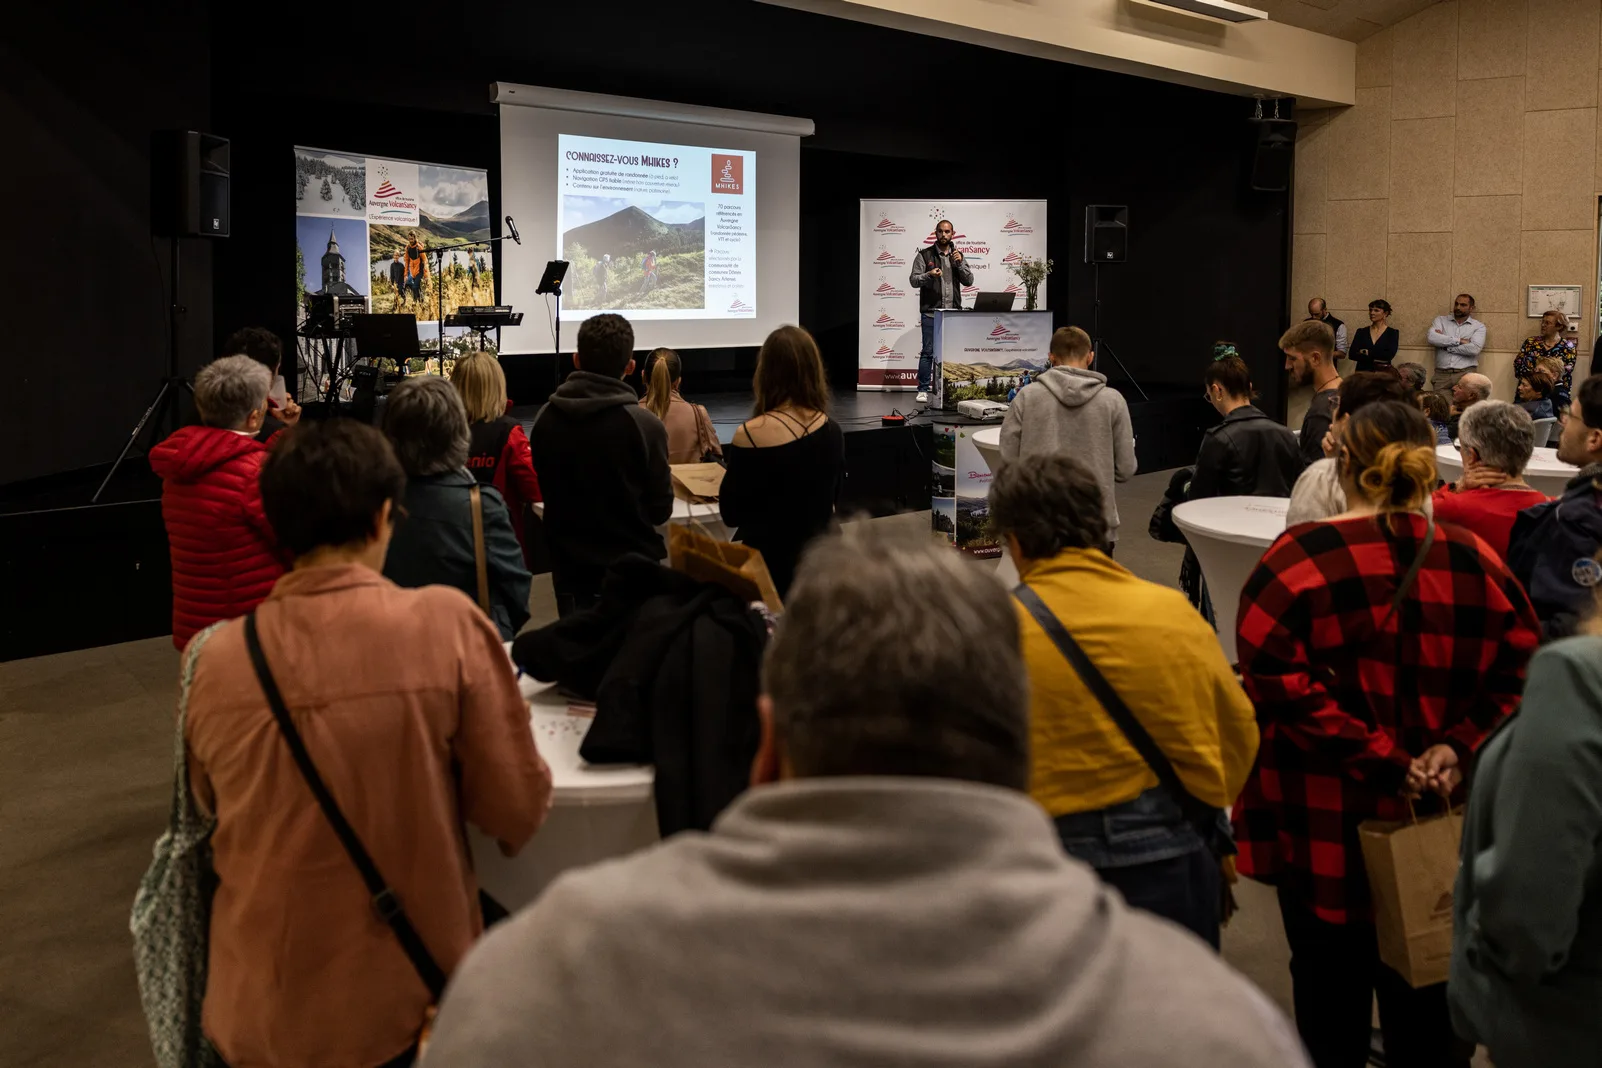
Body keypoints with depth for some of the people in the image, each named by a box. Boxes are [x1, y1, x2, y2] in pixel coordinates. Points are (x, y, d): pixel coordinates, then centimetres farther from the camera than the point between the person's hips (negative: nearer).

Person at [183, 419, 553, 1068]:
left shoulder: (216, 659, -9)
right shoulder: (446, 625, -18)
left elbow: (210, 811, 8)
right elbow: (518, 810, -13)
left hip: (255, 1014, 3)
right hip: (409, 1001, -2)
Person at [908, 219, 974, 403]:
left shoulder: (958, 255, 12)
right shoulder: (924, 254, 2)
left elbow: (969, 281, 6)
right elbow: (913, 280, -2)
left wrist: (960, 263, -9)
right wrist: (929, 275, -20)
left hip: (953, 312, 4)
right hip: (931, 312, -3)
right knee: (928, 351, -4)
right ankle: (923, 390, 0)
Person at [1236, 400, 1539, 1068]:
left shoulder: (1297, 560, -14)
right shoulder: (1477, 563, -2)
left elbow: (1280, 684, -22)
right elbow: (1521, 672, -2)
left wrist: (1378, 757, -19)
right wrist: (1460, 747, -10)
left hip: (1326, 827, -3)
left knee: (1331, 987, 16)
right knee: (1427, 998, 19)